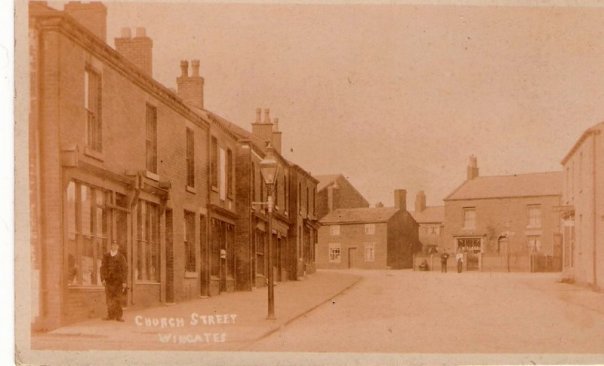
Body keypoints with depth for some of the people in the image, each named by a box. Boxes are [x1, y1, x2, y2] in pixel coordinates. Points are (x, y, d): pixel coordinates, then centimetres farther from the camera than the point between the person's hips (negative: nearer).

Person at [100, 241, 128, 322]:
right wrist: (103, 279, -3)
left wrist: (124, 282, -4)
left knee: (118, 299, -4)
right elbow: (103, 268, 9)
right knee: (109, 298, -2)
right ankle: (110, 316, 2)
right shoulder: (106, 256, 11)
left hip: (118, 280, -2)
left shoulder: (121, 257, 5)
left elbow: (125, 269, 3)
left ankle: (118, 316, -1)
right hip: (108, 280, 2)